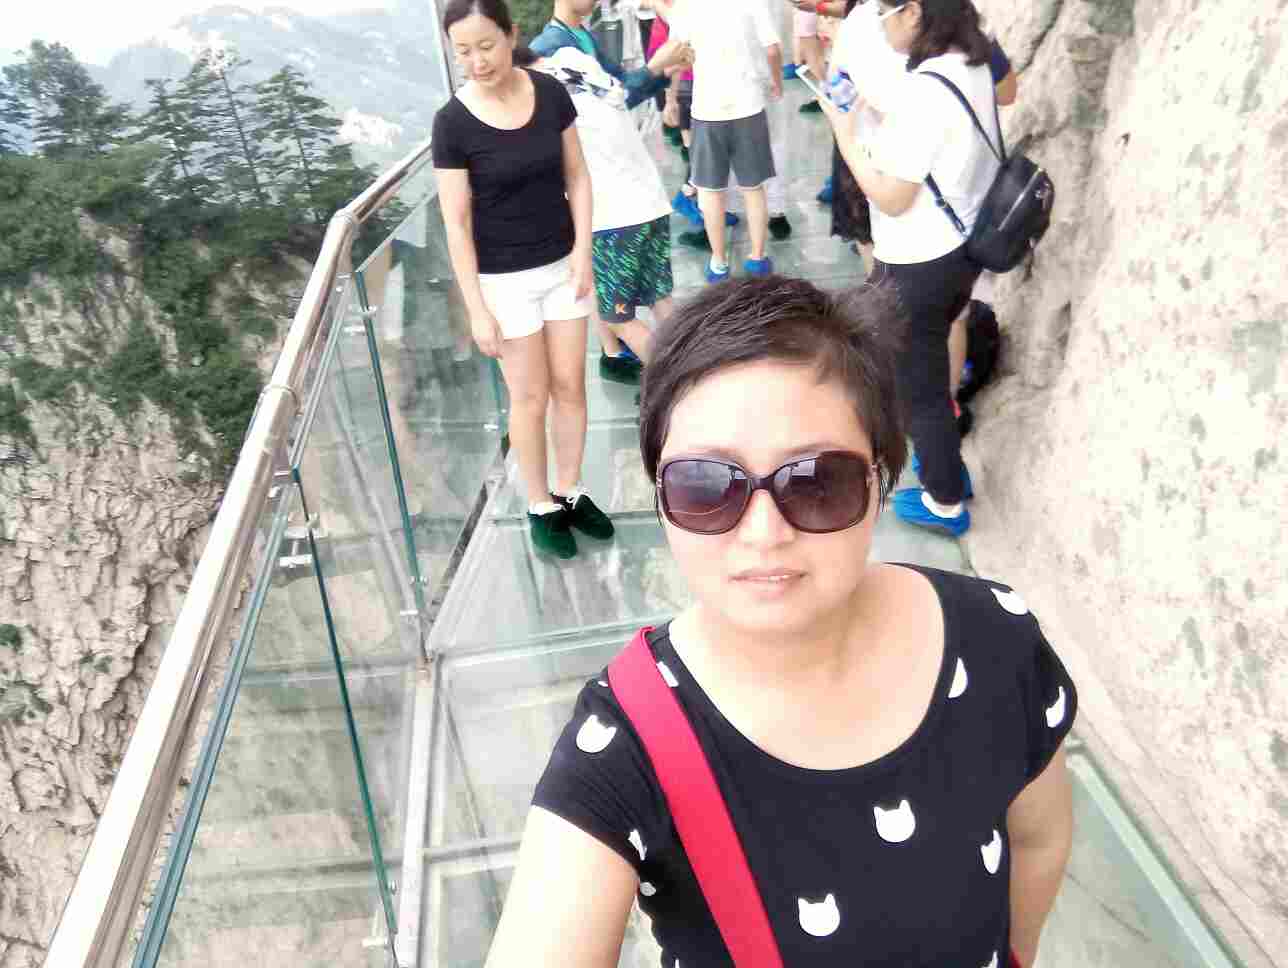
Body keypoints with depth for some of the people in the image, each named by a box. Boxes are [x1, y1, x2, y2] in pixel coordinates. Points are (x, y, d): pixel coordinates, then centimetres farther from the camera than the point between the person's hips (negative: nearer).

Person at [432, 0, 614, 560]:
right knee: (530, 397, 7)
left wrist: (583, 247, -6)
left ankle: (570, 493, 30)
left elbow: (577, 175, 5)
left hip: (563, 265, 4)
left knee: (570, 386, 11)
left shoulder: (550, 94, -5)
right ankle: (541, 508, 24)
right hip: (504, 279, -3)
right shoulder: (453, 123, -14)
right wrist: (477, 309, -13)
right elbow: (456, 223, -12)